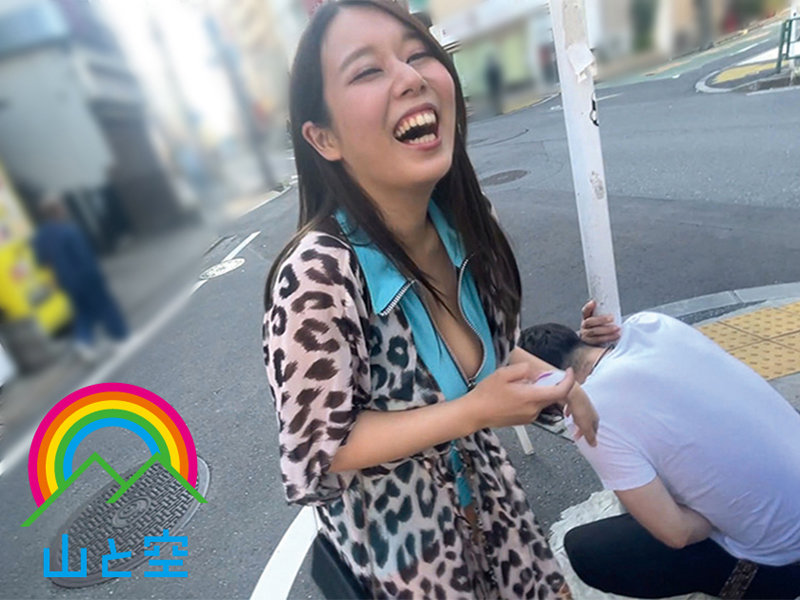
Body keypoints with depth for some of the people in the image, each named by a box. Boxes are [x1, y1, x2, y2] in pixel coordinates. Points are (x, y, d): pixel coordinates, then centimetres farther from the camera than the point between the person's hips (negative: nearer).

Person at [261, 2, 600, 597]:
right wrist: (473, 412, -30)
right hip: (394, 517, -5)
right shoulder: (319, 276, -36)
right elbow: (317, 453, -24)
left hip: (479, 476, 6)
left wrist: (565, 385, -10)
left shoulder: (460, 227, -15)